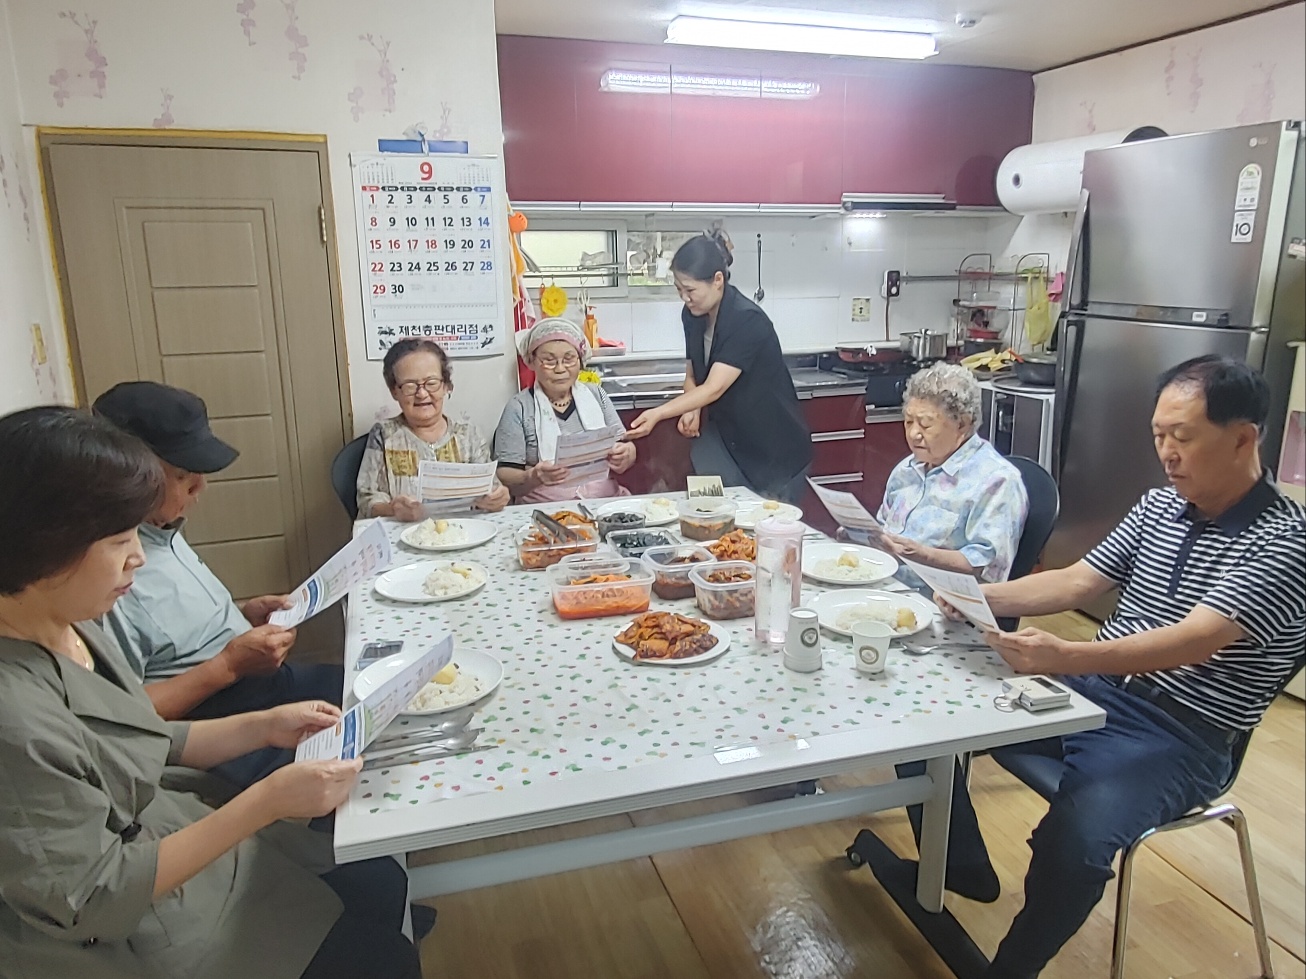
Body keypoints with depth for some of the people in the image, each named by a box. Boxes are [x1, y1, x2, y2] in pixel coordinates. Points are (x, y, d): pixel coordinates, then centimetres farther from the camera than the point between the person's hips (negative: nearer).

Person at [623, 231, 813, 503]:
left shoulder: (748, 321, -23)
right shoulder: (692, 315, -1)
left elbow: (715, 387, -29)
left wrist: (658, 414, -37)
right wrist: (692, 411, -12)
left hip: (776, 449, -5)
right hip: (727, 440, 6)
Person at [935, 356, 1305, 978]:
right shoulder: (1158, 506, 7)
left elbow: (1194, 640, -29)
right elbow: (1078, 581, 10)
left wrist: (1066, 658, -44)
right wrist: (984, 596, -6)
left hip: (1181, 735, -7)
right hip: (1092, 688, 7)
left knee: (1072, 841, -31)